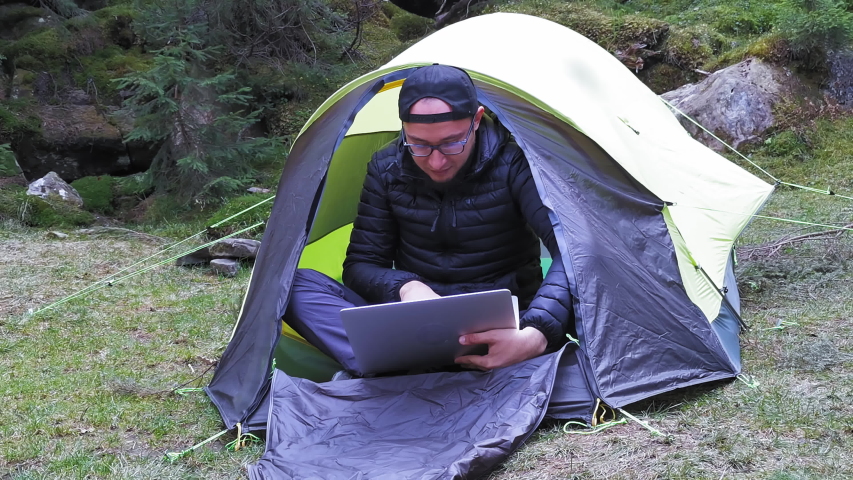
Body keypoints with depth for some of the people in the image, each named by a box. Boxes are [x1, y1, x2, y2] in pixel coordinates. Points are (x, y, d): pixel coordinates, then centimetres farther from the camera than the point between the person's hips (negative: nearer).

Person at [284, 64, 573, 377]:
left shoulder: (513, 166, -14)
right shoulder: (386, 169, -3)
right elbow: (361, 264, 1)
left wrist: (536, 334, -45)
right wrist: (405, 286, -24)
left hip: (496, 334, -3)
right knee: (297, 285, -19)